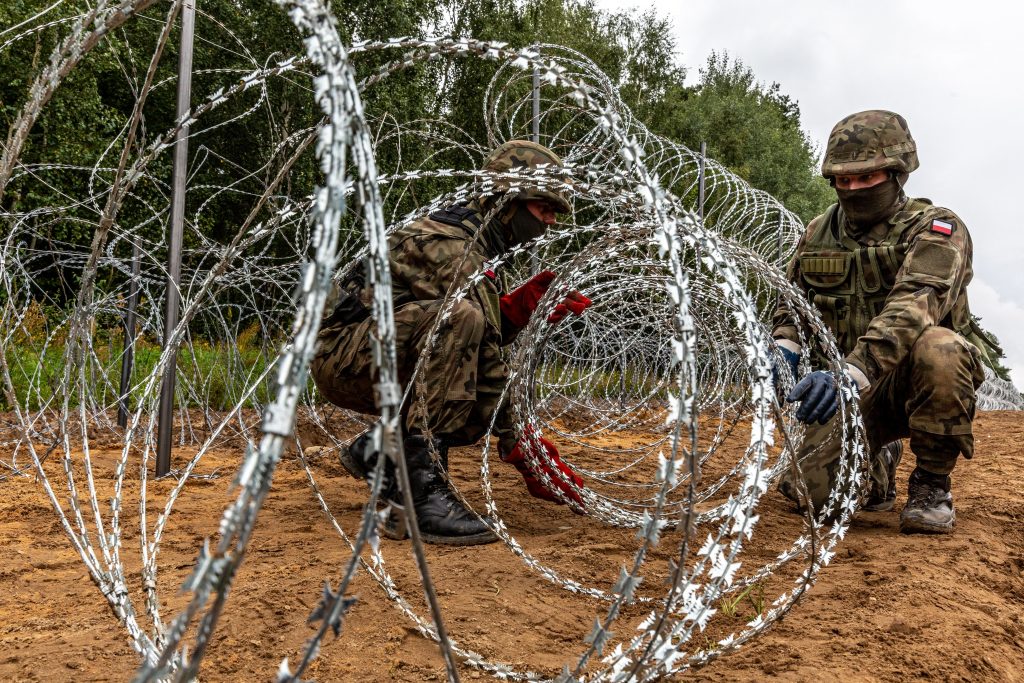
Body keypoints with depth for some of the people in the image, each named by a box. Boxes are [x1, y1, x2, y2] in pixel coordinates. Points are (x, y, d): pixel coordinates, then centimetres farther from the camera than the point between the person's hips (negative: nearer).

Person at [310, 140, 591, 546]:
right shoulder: (451, 245, -20)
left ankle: (377, 450, 7)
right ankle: (421, 489, -33)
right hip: (342, 353, -10)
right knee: (459, 318, -34)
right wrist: (522, 452, -24)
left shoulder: (480, 245, 12)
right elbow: (483, 356, -25)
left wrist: (523, 305, -9)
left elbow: (486, 340, 9)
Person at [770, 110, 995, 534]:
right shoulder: (818, 234, 7)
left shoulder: (934, 229, -12)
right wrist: (785, 347, -14)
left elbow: (915, 304, -30)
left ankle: (931, 486, -16)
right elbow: (791, 302, 11)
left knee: (938, 349, -39)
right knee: (807, 488, -15)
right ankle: (878, 464, 22)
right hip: (849, 390, 4)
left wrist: (853, 371, -46)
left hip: (916, 382, -4)